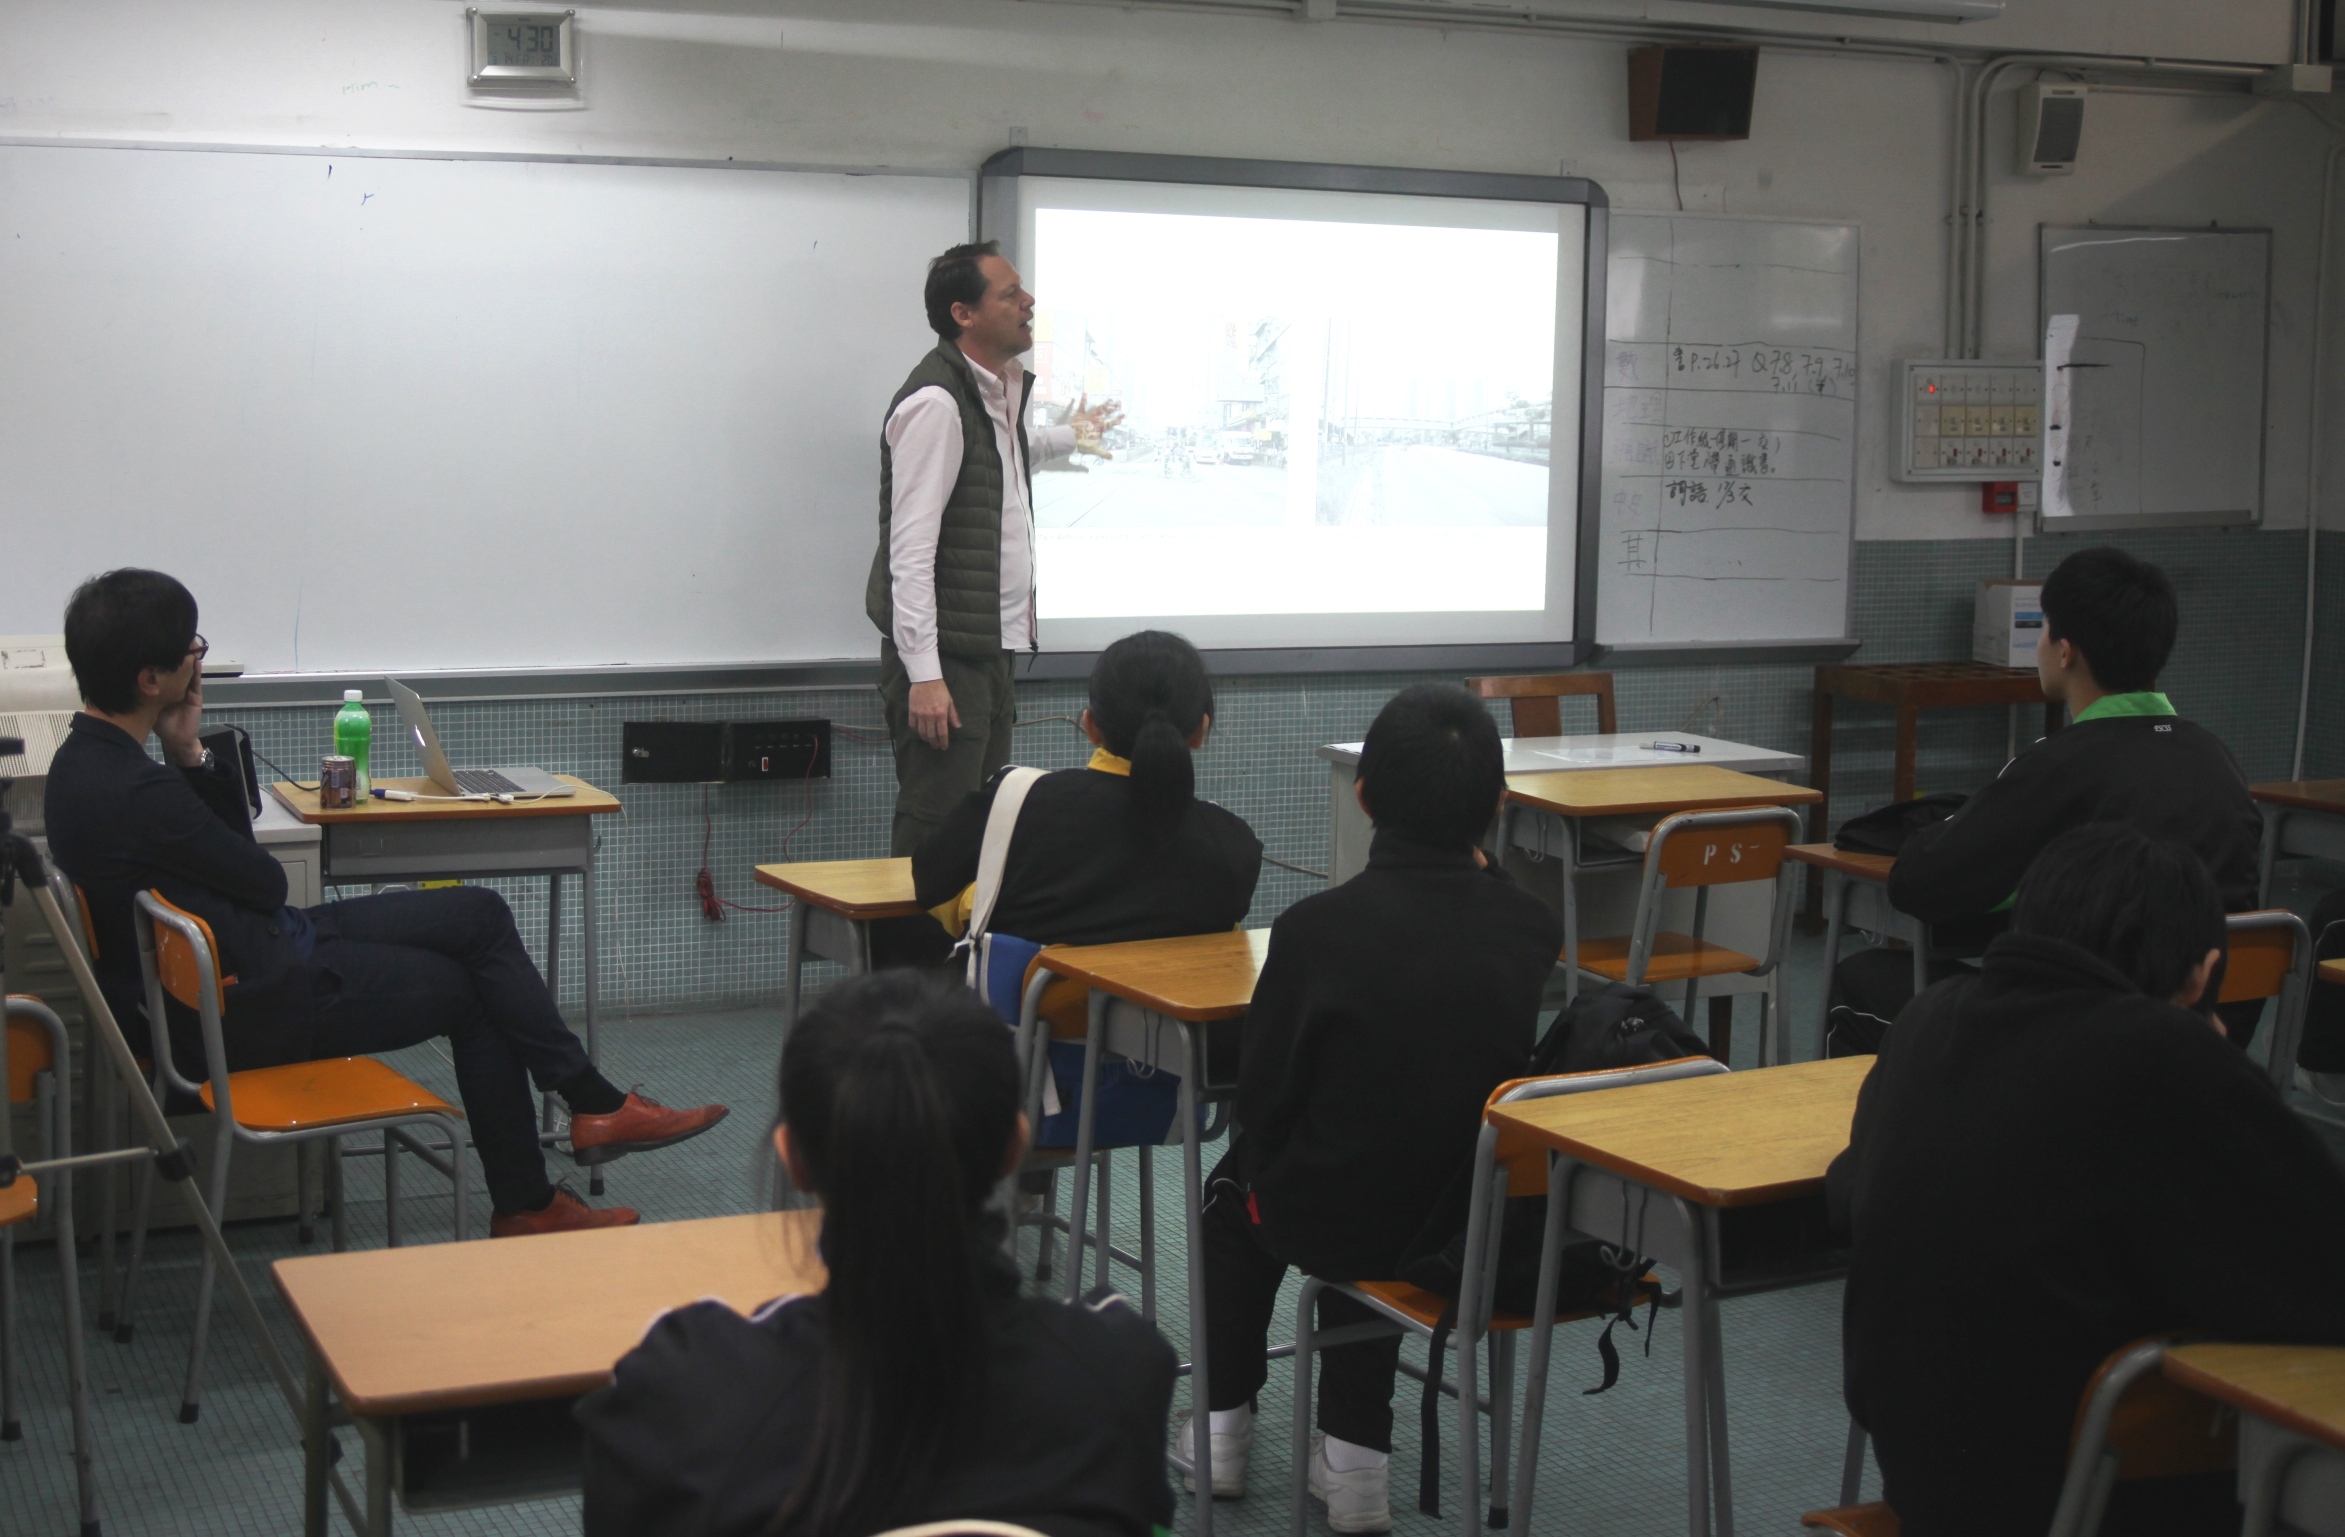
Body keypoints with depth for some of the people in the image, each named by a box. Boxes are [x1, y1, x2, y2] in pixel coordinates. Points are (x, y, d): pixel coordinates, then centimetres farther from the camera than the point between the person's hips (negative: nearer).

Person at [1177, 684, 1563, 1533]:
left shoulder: (1317, 927, -21)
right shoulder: (1536, 927, -11)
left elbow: (1263, 1099, -11)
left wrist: (1269, 1168, 13)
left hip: (1343, 1222, -3)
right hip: (1492, 1222, 3)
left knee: (1237, 1185, 30)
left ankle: (1223, 1429, 39)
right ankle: (1353, 1460, 35)